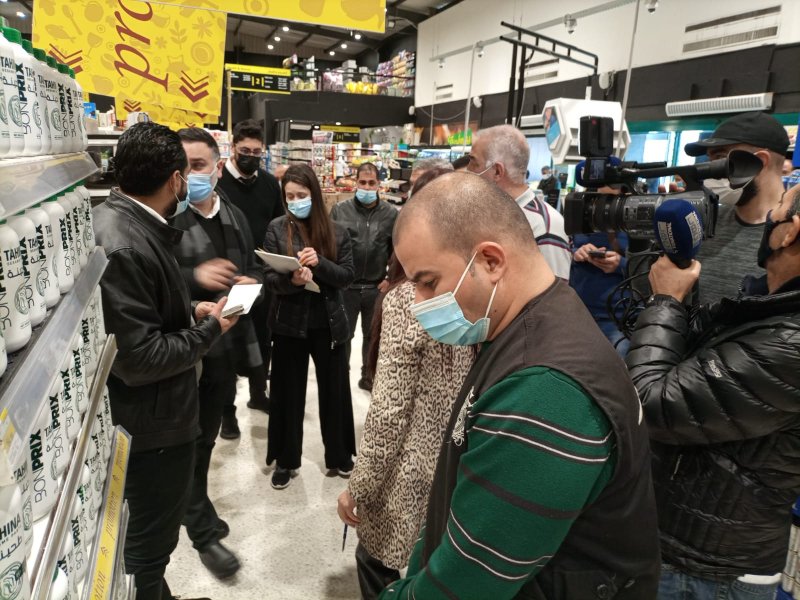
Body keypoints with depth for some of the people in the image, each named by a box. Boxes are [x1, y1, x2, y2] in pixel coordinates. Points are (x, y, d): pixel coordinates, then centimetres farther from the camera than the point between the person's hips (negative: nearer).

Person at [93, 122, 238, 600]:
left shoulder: (123, 222, 4)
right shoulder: (122, 247, -29)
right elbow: (141, 356, -28)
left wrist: (192, 311, 1)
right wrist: (209, 330, -16)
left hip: (150, 413, 10)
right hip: (152, 423, -10)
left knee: (148, 532, 29)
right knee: (148, 541, 13)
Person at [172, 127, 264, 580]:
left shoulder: (234, 216, 8)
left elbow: (253, 266, 17)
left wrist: (251, 281, -4)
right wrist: (194, 277, -30)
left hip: (229, 342, 7)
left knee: (207, 433, 22)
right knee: (195, 439, 8)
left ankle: (191, 503, 45)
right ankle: (204, 531, 26)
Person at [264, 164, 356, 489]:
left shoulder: (336, 232, 0)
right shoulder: (276, 229, -2)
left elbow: (347, 276, -5)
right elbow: (269, 277, -7)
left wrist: (320, 263, -22)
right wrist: (291, 281, -28)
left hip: (329, 323, 1)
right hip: (289, 323, -1)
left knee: (334, 390, 13)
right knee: (288, 393, 11)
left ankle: (339, 455, 32)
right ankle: (285, 459, 29)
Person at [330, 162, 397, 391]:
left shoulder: (391, 214, -2)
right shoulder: (340, 210, -3)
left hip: (376, 287, 1)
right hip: (345, 285, -1)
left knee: (373, 335, 16)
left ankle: (368, 376, 33)